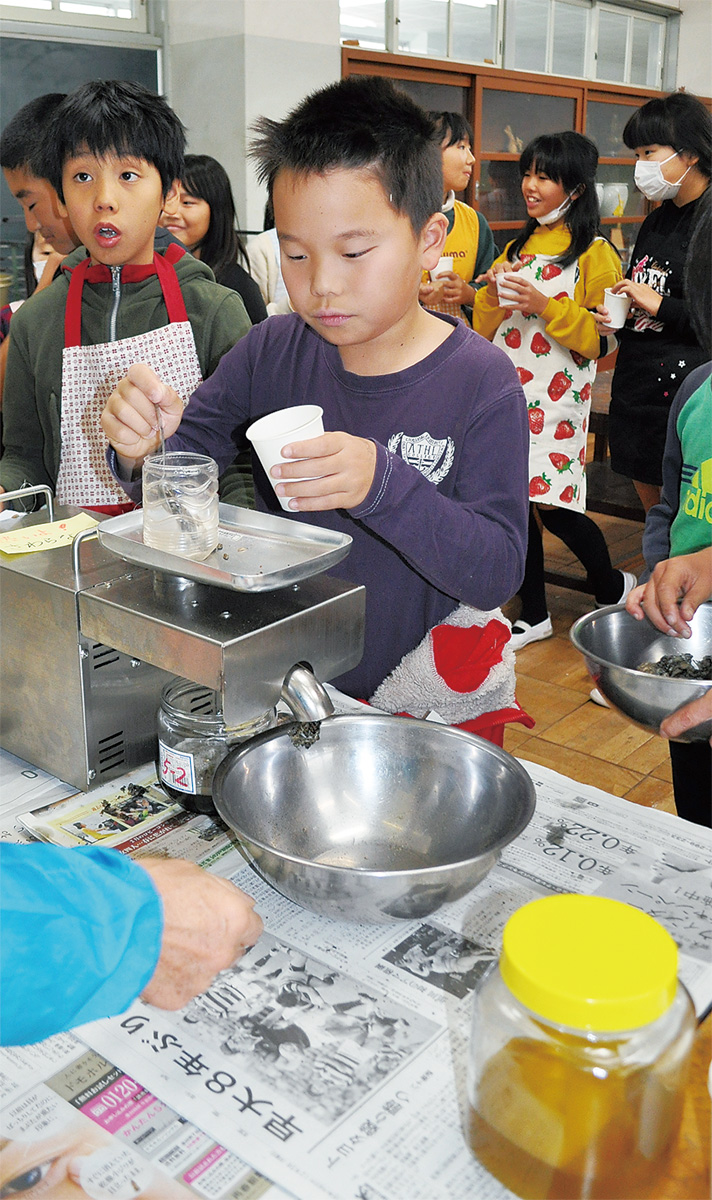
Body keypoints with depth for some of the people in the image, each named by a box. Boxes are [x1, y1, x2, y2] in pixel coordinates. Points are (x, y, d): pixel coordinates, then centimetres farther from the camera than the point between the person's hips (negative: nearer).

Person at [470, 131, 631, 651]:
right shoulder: (519, 246, 17)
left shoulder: (594, 252, -3)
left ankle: (613, 586, 19)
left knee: (551, 505, -9)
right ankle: (534, 614, 19)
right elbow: (484, 328, 15)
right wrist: (495, 292, -5)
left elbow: (600, 337, -8)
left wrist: (546, 306, -19)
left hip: (557, 394, -6)